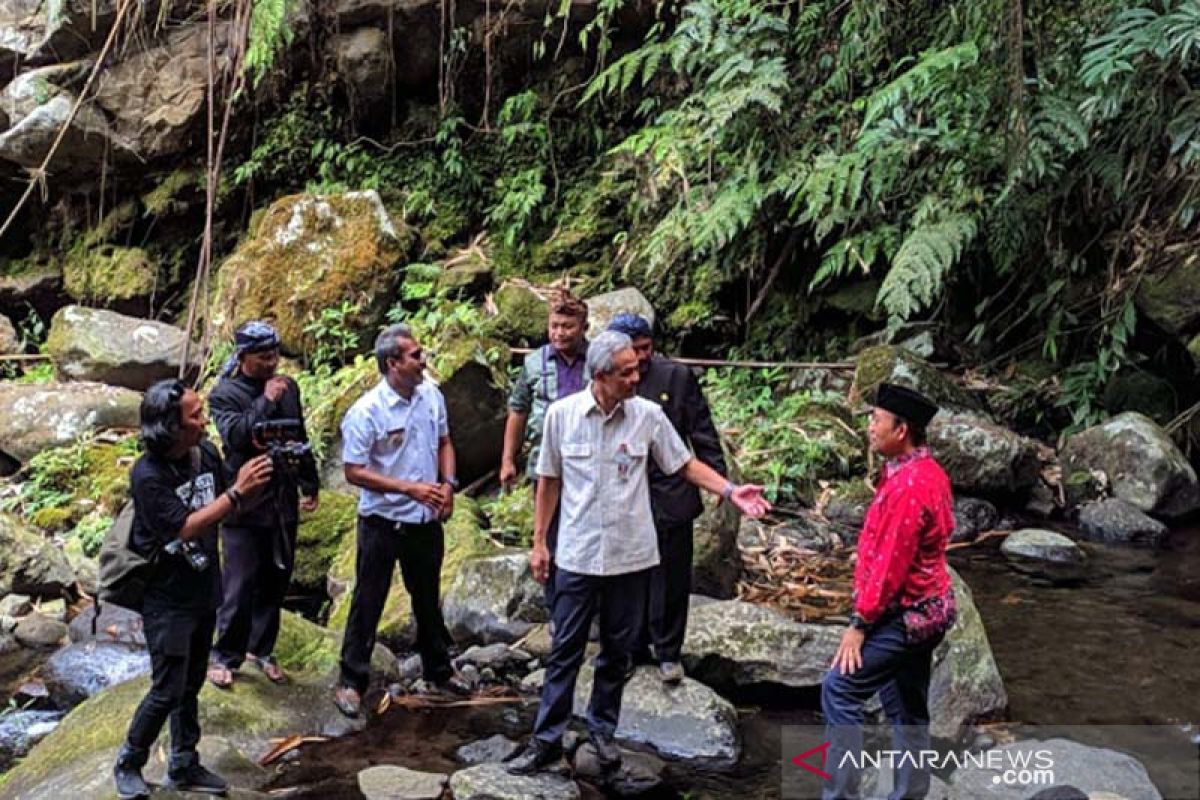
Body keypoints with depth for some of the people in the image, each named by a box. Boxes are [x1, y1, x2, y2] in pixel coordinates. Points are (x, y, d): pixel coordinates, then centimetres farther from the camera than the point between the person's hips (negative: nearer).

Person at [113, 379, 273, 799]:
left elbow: (227, 506, 9)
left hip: (204, 591, 6)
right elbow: (184, 528, -28)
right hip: (167, 599, -6)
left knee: (191, 685, 16)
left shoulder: (206, 454, -4)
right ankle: (128, 764, 21)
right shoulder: (147, 475, -23)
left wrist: (252, 484, -12)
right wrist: (237, 493, -31)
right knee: (168, 690, 0)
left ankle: (184, 766, 29)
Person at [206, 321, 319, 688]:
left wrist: (309, 484, 18)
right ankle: (225, 656, 11)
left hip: (283, 502, 5)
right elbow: (236, 436, -25)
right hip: (245, 506, -5)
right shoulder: (225, 394, -8)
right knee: (239, 586, -3)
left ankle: (261, 648, 27)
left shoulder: (288, 387, 7)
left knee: (276, 582, 13)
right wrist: (266, 401, -25)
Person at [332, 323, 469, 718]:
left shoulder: (431, 395, -1)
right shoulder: (366, 412, -19)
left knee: (428, 598, 21)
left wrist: (448, 484, -3)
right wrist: (410, 488, -23)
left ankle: (438, 668, 39)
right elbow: (354, 472, -18)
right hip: (383, 522, -5)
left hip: (426, 520, 6)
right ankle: (351, 681, 20)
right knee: (368, 603, 6)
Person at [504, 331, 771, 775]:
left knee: (618, 651, 13)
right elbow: (549, 481, 3)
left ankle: (602, 729, 30)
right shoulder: (562, 413, -7)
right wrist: (539, 542, 4)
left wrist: (730, 491, -12)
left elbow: (685, 465, 2)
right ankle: (547, 739, 16)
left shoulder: (648, 415, -7)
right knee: (565, 651, 5)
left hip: (630, 555, 1)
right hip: (577, 555, -1)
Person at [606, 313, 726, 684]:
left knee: (671, 577, 6)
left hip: (670, 496, -1)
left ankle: (668, 652, 19)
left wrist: (719, 478, -2)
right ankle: (634, 644, 30)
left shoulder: (677, 376, -4)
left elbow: (702, 430, 1)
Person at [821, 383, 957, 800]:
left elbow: (891, 563, -23)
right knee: (906, 707, 16)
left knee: (839, 690, -4)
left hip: (905, 614, -10)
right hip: (924, 609, 10)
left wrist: (860, 623, -16)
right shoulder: (928, 472, 8)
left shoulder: (908, 485, -24)